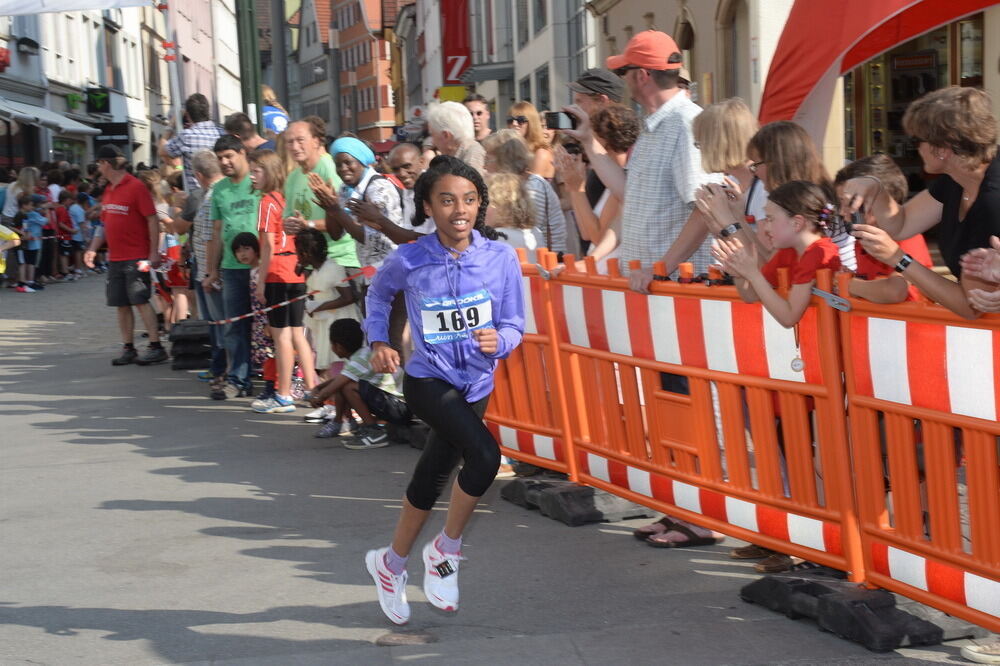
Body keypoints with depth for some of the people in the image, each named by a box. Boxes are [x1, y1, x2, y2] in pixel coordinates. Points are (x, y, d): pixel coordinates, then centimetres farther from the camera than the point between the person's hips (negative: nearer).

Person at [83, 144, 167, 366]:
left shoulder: (135, 187, -11)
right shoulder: (108, 191, 13)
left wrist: (154, 252, -17)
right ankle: (128, 349, 12)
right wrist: (93, 248, 12)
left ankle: (156, 347, -6)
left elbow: (153, 220, -13)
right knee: (121, 304, 7)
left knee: (140, 301, -10)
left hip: (136, 258, -8)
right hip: (115, 258, 8)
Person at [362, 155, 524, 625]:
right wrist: (378, 341, 2)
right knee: (485, 455, -26)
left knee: (431, 480, 17)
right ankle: (446, 549, -3)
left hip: (476, 383, 4)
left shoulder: (501, 258, -9)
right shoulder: (409, 261, -11)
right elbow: (379, 292, 11)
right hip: (428, 379, -3)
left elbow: (514, 324, -3)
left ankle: (391, 563, 40)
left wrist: (498, 341, -24)